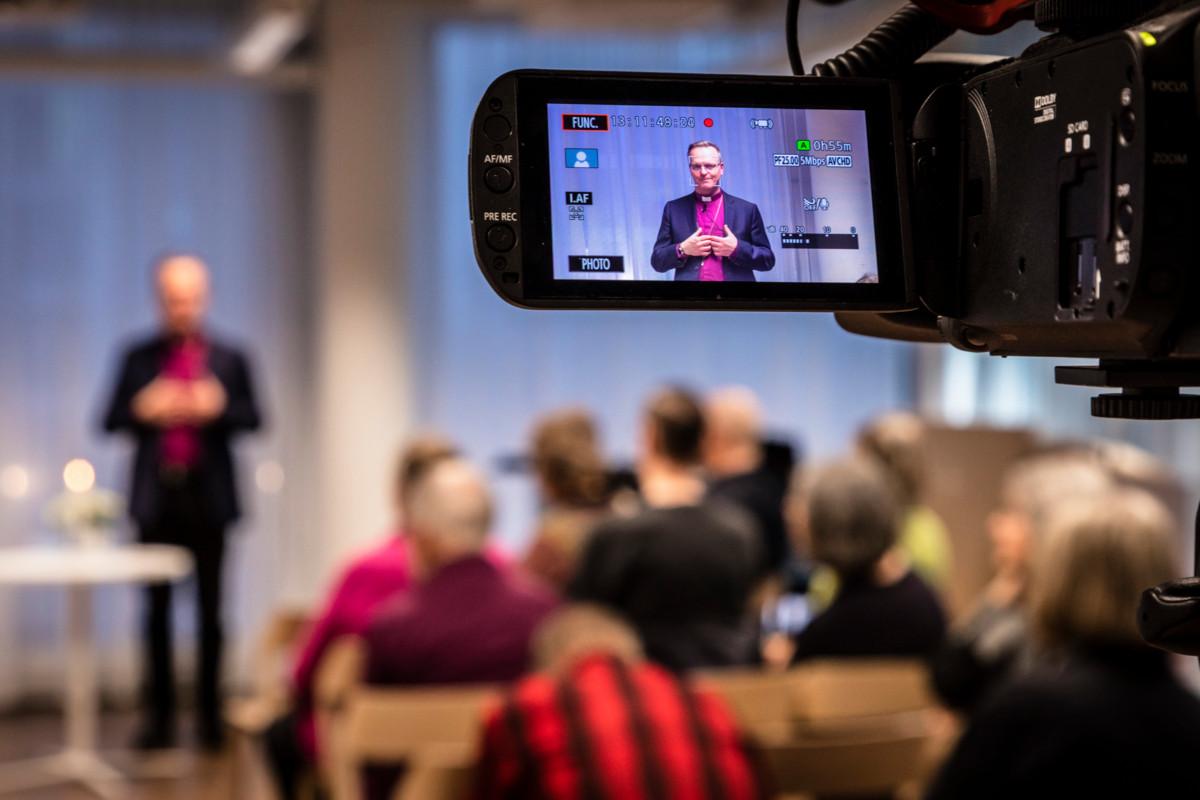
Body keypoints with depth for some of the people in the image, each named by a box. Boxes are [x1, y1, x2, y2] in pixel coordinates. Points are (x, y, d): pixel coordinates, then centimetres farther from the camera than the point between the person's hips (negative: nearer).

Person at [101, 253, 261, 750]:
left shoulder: (230, 358, 7)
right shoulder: (139, 357, 9)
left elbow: (253, 420, 4)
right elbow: (111, 421, 8)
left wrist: (218, 408, -14)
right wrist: (143, 410, -11)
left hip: (208, 498, -1)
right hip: (156, 498, 1)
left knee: (210, 611, 2)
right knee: (157, 610, 3)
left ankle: (210, 715, 7)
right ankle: (159, 717, 7)